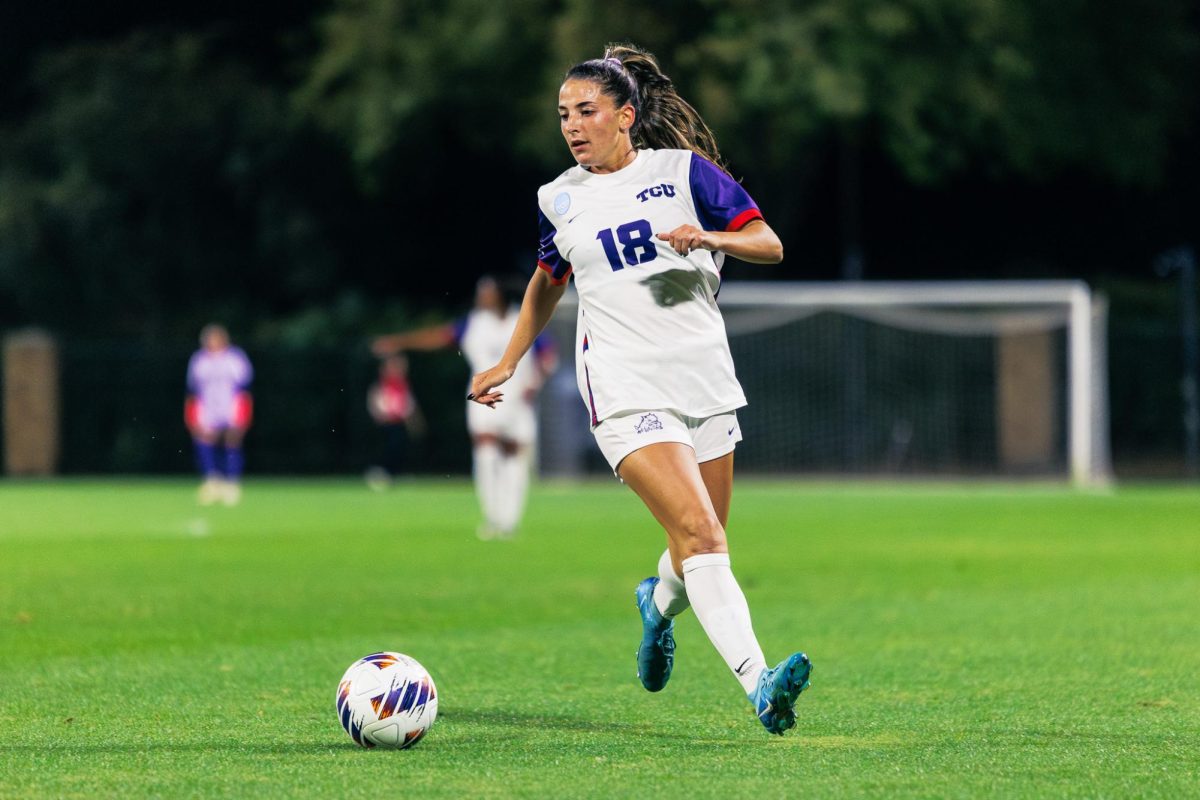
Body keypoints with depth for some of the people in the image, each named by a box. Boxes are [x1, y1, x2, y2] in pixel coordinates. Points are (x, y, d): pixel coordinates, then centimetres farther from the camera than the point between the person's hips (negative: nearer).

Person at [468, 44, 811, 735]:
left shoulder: (684, 170, 2)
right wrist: (508, 364, 28)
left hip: (706, 380, 2)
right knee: (699, 534, -20)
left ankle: (660, 603, 46)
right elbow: (548, 283, 28)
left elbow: (770, 246, 0)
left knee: (704, 545, 10)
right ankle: (759, 684, -32)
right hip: (625, 388, -1)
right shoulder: (560, 199, 10)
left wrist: (708, 238, -18)